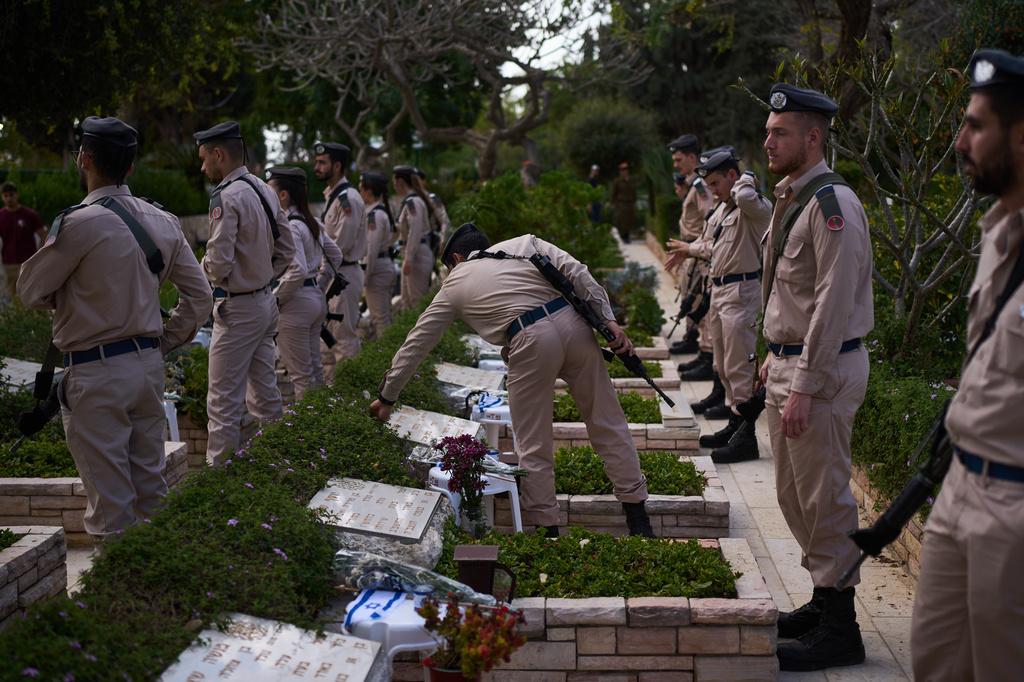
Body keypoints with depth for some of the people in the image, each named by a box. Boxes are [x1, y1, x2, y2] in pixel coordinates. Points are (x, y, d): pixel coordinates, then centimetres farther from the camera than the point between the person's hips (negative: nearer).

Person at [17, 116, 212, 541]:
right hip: (150, 364, 7)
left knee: (109, 500, 1)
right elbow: (200, 297, 10)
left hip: (97, 374, -7)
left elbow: (30, 291, -4)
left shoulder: (79, 223, -15)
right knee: (150, 486, 16)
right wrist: (162, 343, 14)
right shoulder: (162, 221, 5)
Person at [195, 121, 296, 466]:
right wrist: (263, 278, 12)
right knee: (264, 395, 16)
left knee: (224, 403, -2)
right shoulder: (265, 190, 7)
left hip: (237, 309, -9)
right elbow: (286, 250, 13)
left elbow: (218, 264, -22)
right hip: (266, 302, 9)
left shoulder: (227, 197, -19)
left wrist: (204, 269, -1)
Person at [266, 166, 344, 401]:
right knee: (314, 370, 17)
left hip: (295, 303, -9)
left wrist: (276, 298, -14)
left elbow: (297, 270, -26)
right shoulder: (312, 222, 10)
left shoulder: (288, 227, -18)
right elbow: (335, 255, 21)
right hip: (317, 299, 9)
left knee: (300, 376, 0)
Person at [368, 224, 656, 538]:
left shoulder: (455, 285, 22)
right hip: (573, 323, 3)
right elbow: (575, 271, 9)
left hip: (531, 340, -3)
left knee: (534, 445, 9)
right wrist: (608, 319, 5)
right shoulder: (523, 243, 26)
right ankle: (638, 518, 16)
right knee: (607, 423, 11)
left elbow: (415, 345, 28)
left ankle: (547, 529, 12)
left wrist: (387, 398, 36)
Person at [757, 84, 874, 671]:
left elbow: (834, 304, -22)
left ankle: (840, 631, 7)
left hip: (822, 372, -10)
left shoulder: (832, 204, -17)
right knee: (794, 495, 17)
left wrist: (804, 387, -23)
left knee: (825, 500, -3)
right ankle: (824, 600, 30)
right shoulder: (791, 198, 14)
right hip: (790, 364, 10)